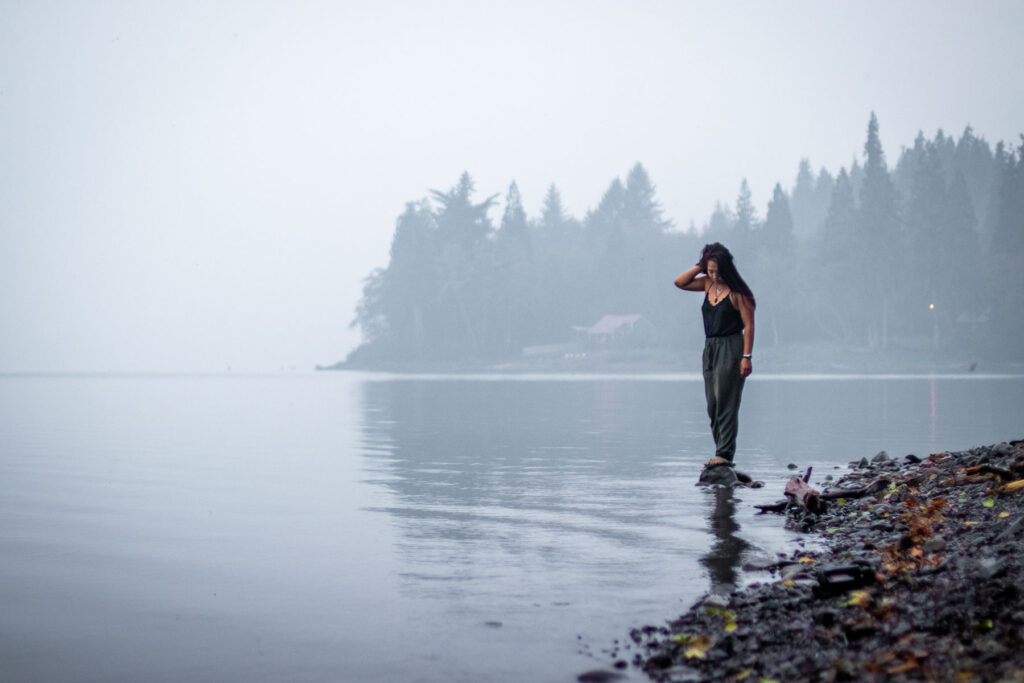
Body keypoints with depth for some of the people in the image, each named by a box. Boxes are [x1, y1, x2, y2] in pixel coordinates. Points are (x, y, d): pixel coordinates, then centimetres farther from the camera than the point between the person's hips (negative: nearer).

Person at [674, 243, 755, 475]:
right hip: (710, 348, 7)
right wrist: (700, 266, 2)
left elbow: (748, 325, -11)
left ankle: (725, 454, -12)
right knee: (713, 404, 6)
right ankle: (722, 454, 10)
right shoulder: (708, 284, 10)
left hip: (731, 347, -7)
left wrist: (747, 356, -16)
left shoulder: (737, 292, -9)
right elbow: (680, 282, 7)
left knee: (726, 402, -11)